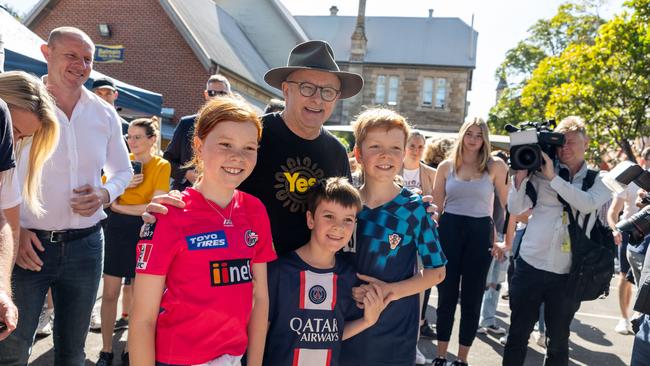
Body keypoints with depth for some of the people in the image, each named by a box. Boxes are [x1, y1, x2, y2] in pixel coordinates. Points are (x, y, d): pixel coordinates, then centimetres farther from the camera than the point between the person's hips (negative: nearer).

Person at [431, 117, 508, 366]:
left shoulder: (494, 166, 0)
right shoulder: (446, 166, 5)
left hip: (480, 232, -1)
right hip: (449, 229, 1)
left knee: (471, 297, 8)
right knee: (446, 293, 8)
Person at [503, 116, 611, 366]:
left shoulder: (599, 180, 5)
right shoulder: (542, 172, 4)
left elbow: (587, 203, -17)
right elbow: (515, 209, 1)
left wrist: (553, 177, -19)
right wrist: (521, 175, -9)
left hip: (567, 274, 0)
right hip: (530, 264, 0)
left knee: (558, 340, 13)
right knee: (518, 334, 9)